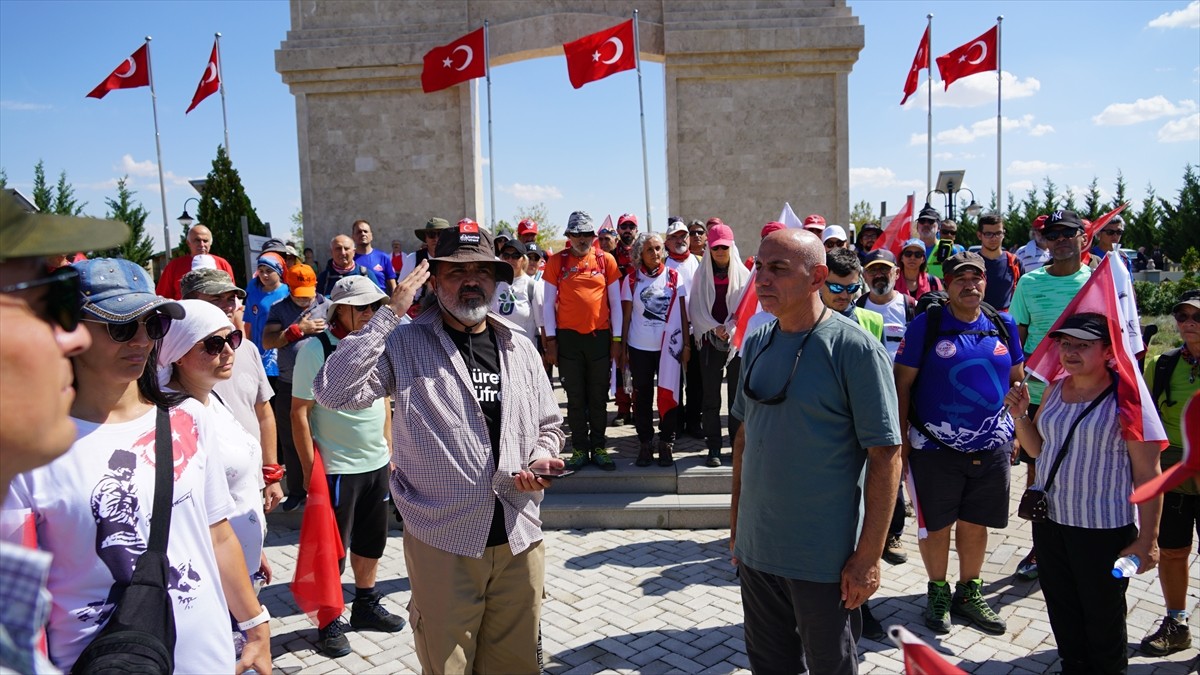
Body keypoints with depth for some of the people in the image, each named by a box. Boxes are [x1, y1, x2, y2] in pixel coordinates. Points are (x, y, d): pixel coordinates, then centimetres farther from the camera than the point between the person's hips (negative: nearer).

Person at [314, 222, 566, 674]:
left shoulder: (519, 349, 7)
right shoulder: (405, 344, -5)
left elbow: (549, 426, 16)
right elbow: (334, 392, -20)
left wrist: (541, 461, -5)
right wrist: (389, 313, -19)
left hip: (519, 538, 4)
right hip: (442, 542, -3)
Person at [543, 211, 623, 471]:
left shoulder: (606, 260, 4)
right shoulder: (556, 262, 2)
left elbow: (615, 302, 7)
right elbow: (549, 303, 3)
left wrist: (617, 339, 3)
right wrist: (551, 340, -2)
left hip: (600, 336, 1)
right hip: (568, 337, 0)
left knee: (599, 396, 7)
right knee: (575, 398, 6)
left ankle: (598, 447, 18)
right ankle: (580, 449, 16)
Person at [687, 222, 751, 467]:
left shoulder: (743, 274, 5)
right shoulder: (701, 275, 6)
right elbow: (696, 309, 3)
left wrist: (732, 329, -16)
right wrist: (714, 328, -12)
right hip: (710, 341, 0)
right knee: (711, 398, 1)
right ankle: (713, 448, 8)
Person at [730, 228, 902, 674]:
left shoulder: (855, 349, -15)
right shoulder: (756, 344, 3)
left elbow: (886, 455, -15)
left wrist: (868, 555, -15)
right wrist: (736, 520, 13)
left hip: (824, 560, -5)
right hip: (755, 549, 6)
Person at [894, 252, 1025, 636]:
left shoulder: (1004, 326, 5)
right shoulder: (926, 324, -8)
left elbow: (1016, 380, 15)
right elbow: (903, 384, -6)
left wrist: (1017, 431, 11)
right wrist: (901, 439, -8)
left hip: (991, 449, 4)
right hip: (935, 448, -3)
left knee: (976, 524, 14)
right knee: (937, 525, 9)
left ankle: (969, 594, 33)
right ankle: (938, 593, 29)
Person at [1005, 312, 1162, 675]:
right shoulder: (1056, 389, 5)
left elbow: (1147, 474, -14)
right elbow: (1037, 448, 15)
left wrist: (1147, 539, -14)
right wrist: (1020, 414, -3)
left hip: (1104, 529, -6)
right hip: (1049, 521, 6)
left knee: (1103, 615, 11)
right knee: (1061, 611, 18)